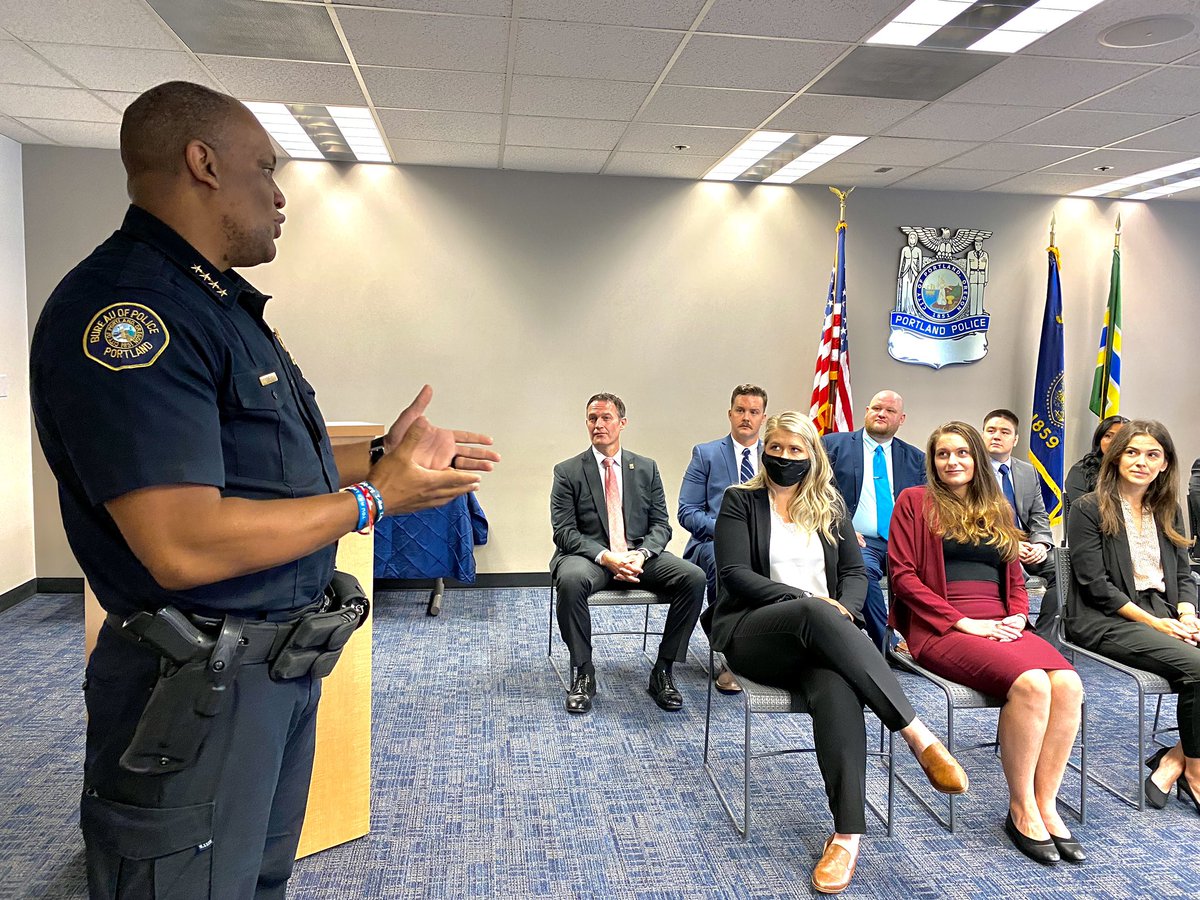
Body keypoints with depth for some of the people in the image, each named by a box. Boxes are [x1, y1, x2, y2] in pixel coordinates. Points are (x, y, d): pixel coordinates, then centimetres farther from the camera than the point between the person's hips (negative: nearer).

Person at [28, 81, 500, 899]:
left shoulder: (220, 303, 12)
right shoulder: (122, 309, -21)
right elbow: (185, 545, -29)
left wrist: (379, 455, 6)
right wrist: (375, 499, -19)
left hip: (284, 667, 10)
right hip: (201, 689, -10)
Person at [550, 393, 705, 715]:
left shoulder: (647, 468, 12)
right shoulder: (568, 471, 4)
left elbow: (660, 524, 8)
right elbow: (564, 531, -4)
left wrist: (641, 554, -15)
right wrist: (605, 557, -21)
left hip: (639, 556, 3)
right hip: (589, 556, -2)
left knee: (694, 577, -23)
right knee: (571, 580, -37)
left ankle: (663, 670, -10)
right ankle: (582, 673, -16)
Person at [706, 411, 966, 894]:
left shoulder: (831, 505, 17)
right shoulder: (740, 501, 6)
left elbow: (856, 571, 12)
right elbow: (735, 574, -6)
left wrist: (844, 610, -12)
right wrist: (807, 600, -17)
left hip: (821, 632, 3)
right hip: (752, 633, -2)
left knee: (836, 686, -35)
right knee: (815, 614, -38)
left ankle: (848, 834, -37)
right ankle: (920, 737, -38)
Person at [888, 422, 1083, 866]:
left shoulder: (998, 510, 22)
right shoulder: (915, 501, 5)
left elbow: (1015, 578, 23)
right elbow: (903, 574, -3)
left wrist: (1018, 616, 1)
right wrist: (963, 621, -11)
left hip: (1000, 627, 5)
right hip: (941, 629, -5)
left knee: (1068, 684, -24)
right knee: (1030, 683, -30)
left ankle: (1046, 805, -12)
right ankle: (1021, 810, -13)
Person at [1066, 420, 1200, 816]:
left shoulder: (1168, 512, 17)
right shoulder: (1090, 509, -3)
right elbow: (1096, 584, -9)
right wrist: (1155, 623, -14)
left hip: (1162, 615, 6)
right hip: (1106, 621, -6)